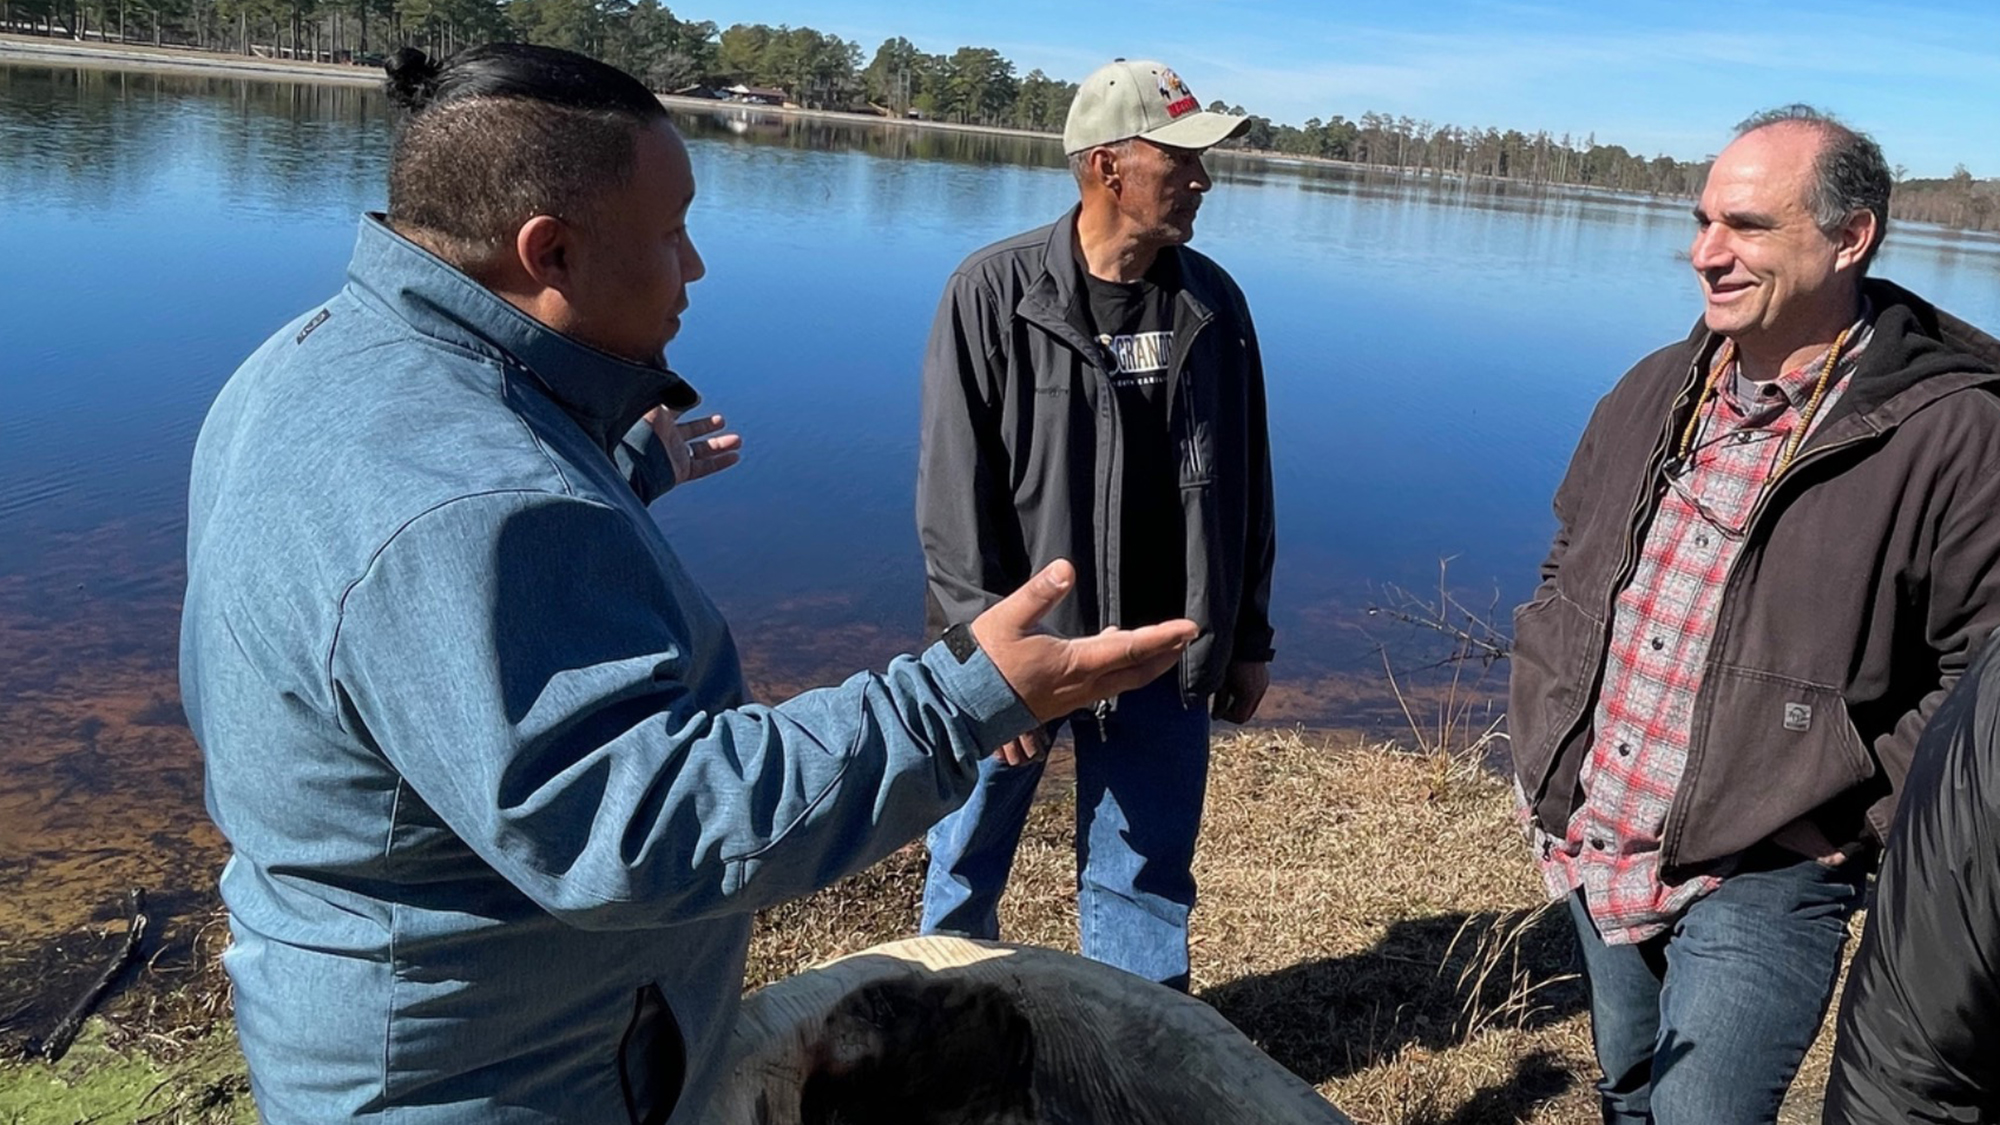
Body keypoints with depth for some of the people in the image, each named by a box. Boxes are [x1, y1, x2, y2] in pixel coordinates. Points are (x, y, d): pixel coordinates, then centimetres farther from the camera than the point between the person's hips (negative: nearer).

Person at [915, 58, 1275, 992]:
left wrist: (1247, 637, 10)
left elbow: (1243, 486, 8)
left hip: (1166, 656, 3)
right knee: (967, 869, 14)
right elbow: (955, 491, -12)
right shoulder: (995, 293, -11)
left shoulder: (1213, 303, 2)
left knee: (1144, 880, 13)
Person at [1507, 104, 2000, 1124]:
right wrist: (1537, 754, 9)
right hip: (1591, 858, 6)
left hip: (1760, 886, -6)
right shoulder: (1658, 390, 4)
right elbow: (1565, 573, 15)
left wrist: (1854, 826, -13)